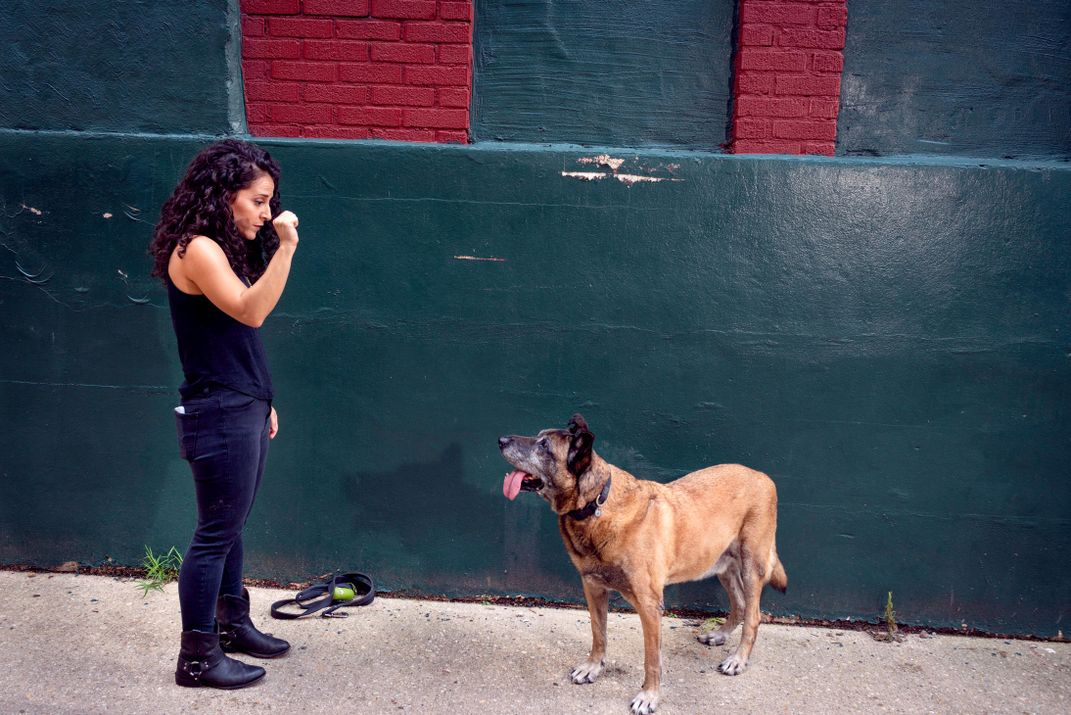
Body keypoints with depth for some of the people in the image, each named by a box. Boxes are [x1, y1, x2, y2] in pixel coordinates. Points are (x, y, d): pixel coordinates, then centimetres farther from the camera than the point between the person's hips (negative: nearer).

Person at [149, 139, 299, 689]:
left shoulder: (228, 248, 14)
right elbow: (251, 312, -29)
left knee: (231, 525, 18)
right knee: (216, 532, 0)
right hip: (219, 415, -9)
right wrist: (285, 248, -31)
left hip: (243, 408, 9)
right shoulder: (196, 249, -15)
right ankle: (197, 658, 14)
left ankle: (232, 623, 33)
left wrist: (262, 400, 18)